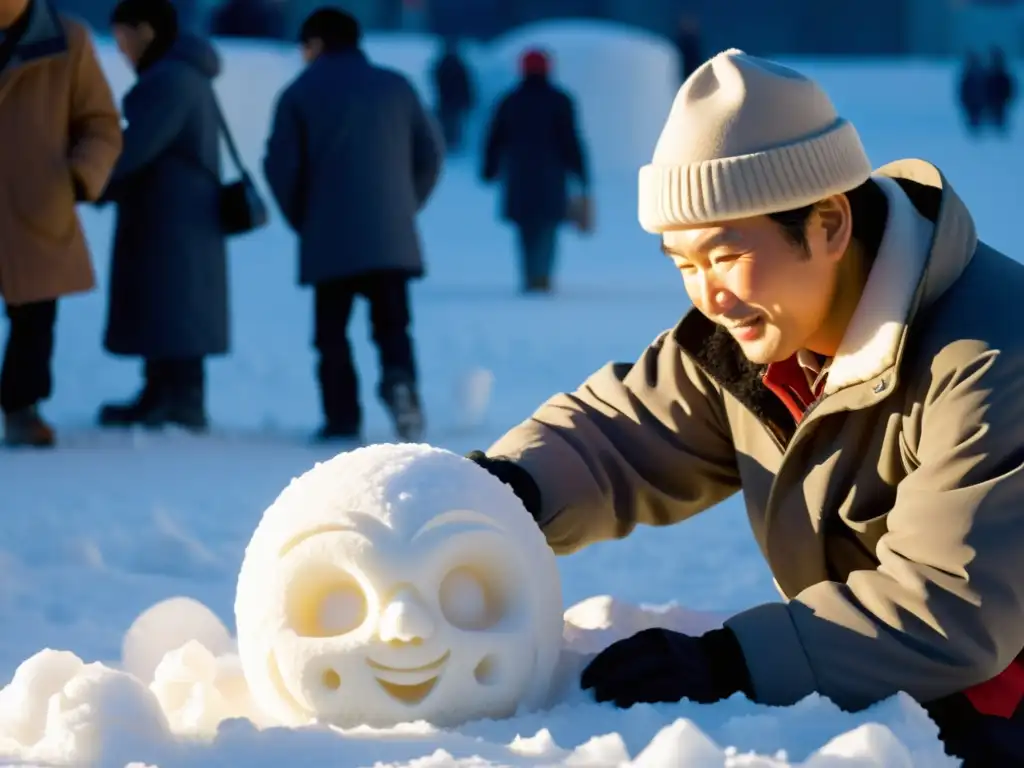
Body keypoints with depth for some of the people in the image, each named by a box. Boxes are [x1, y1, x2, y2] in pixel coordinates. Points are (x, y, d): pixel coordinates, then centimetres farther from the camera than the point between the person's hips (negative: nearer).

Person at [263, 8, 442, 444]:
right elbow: (430, 153, 8)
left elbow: (280, 166, -3)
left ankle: (343, 420, -1)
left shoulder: (300, 94, 1)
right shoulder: (396, 86, 9)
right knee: (392, 324, 7)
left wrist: (302, 219, 11)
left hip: (328, 239, -2)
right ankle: (399, 379, -22)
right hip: (392, 236, 2)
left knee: (332, 331, 6)